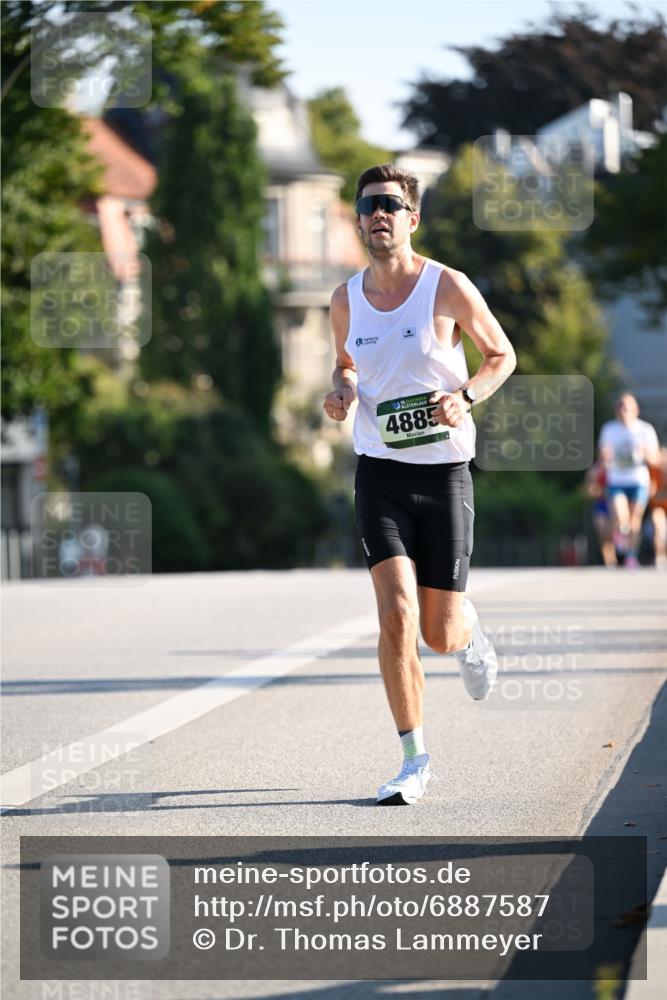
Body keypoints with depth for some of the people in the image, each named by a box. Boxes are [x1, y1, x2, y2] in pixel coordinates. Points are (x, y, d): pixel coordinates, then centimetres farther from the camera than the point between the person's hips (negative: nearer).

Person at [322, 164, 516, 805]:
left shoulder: (448, 288, -7)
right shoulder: (346, 300, 2)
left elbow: (502, 355, 5)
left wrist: (467, 396, -14)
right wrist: (340, 391, -2)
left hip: (444, 471, -2)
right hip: (379, 471, 2)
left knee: (440, 633, 3)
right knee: (395, 616, -15)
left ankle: (469, 632, 43)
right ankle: (415, 761, -3)